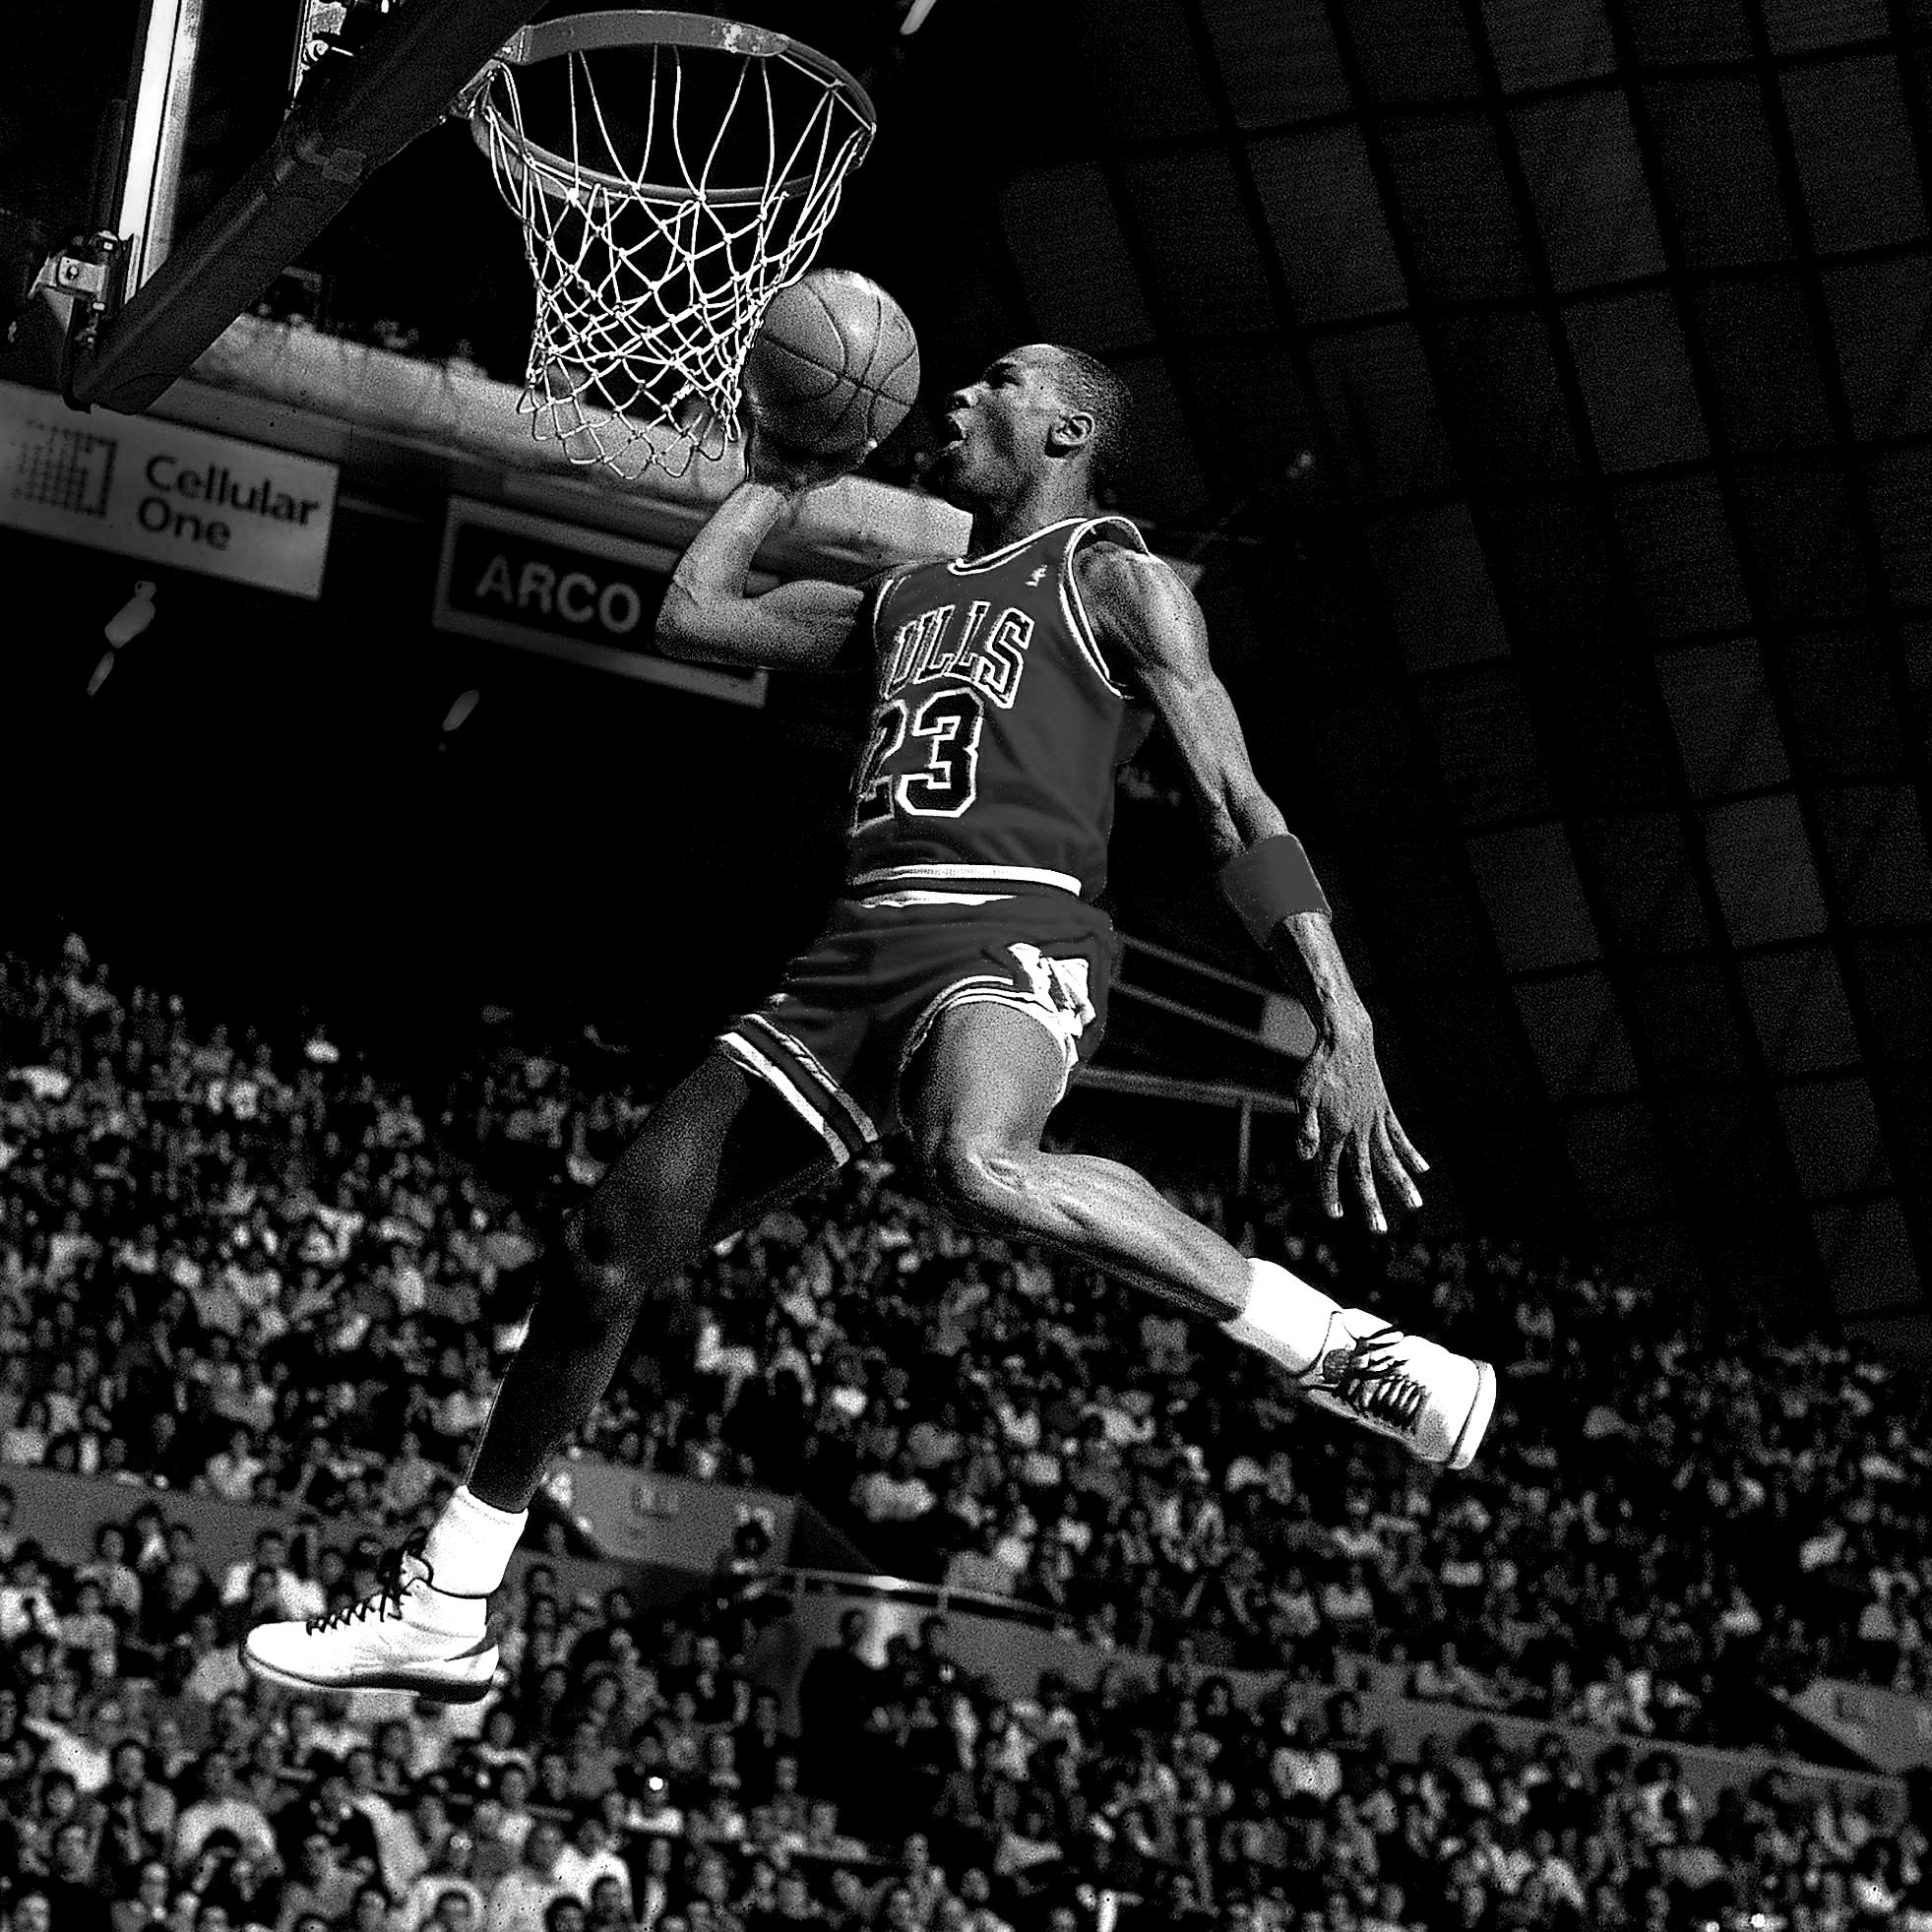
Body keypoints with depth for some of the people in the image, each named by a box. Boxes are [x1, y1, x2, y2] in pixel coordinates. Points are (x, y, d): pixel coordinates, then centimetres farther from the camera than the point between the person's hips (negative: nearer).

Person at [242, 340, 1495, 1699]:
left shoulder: (1118, 579, 6)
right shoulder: (909, 598, 28)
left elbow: (1243, 816, -3)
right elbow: (692, 616, 33)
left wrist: (1346, 1032, -14)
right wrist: (777, 483, 33)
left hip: (1012, 936, -7)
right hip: (861, 955, 7)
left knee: (982, 1168, -42)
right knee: (609, 1249, 3)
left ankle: (1349, 1355, -33)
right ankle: (443, 1614, 14)